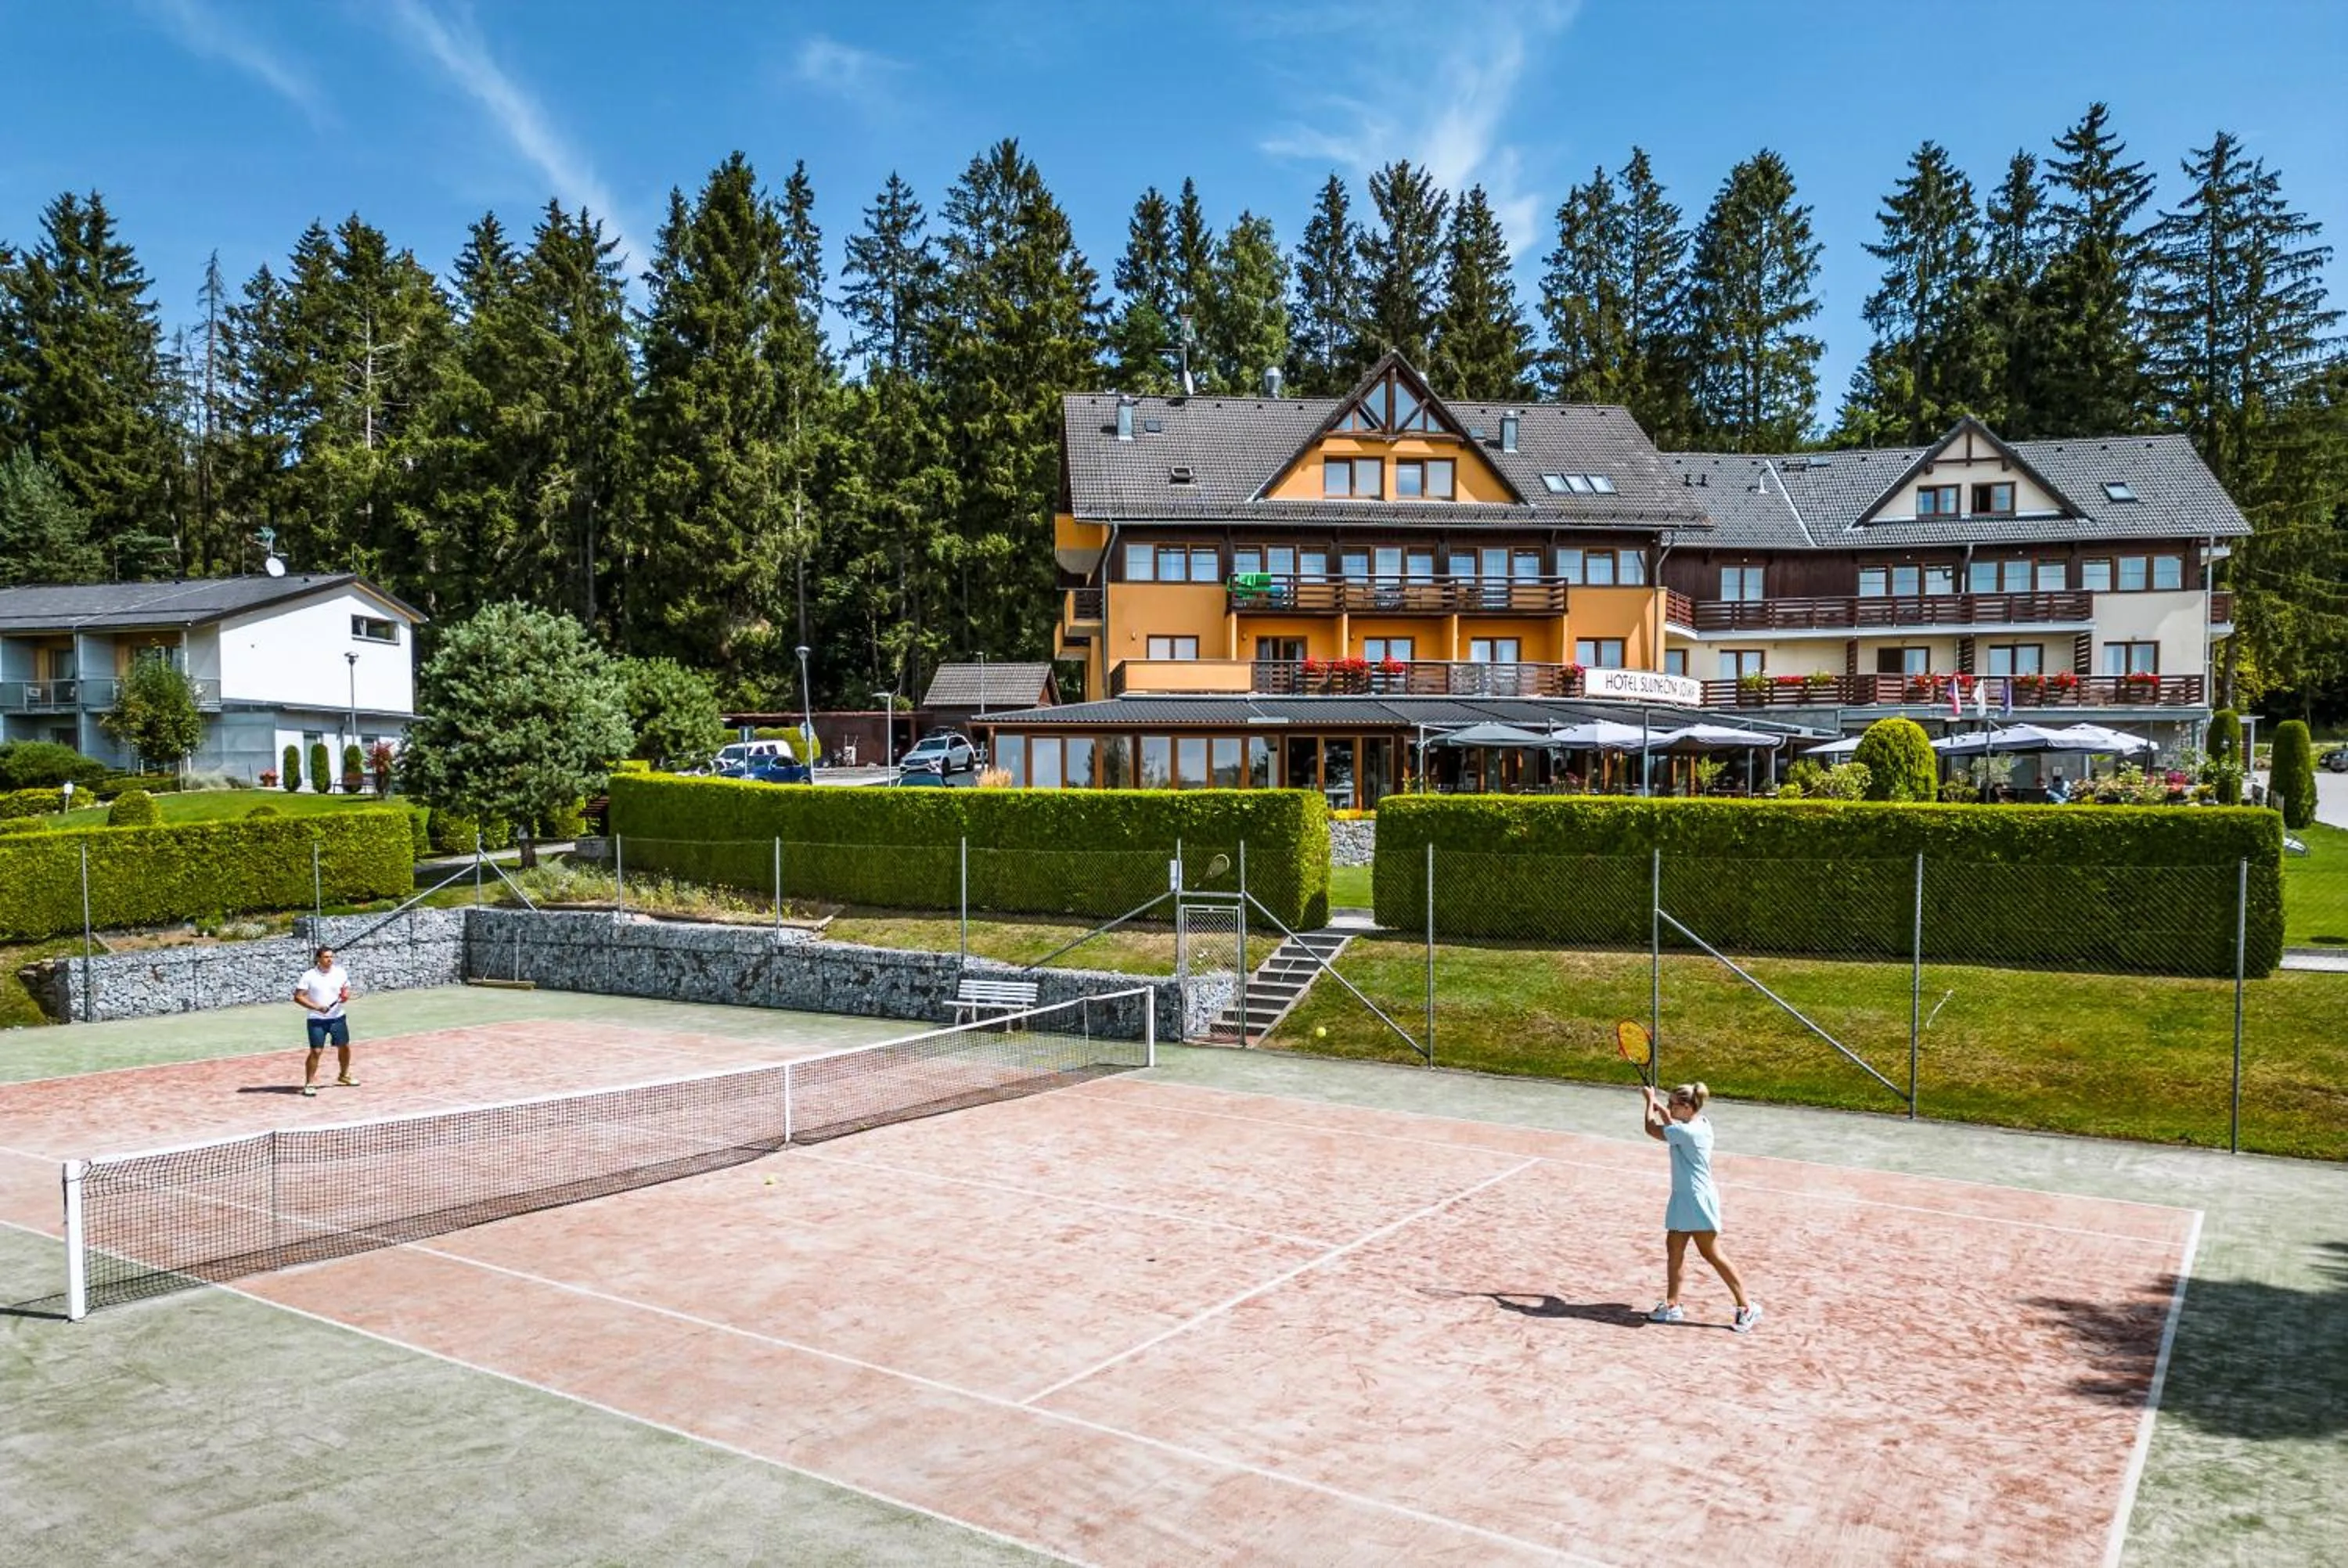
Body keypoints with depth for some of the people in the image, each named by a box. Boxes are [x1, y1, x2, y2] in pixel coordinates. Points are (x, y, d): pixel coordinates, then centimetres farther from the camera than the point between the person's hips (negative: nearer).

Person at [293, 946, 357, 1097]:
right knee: (316, 1051, -8)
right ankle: (309, 1083, 3)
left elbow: (347, 990, 11)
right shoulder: (309, 976, -9)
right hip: (317, 1020, -4)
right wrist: (317, 1007, -20)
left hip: (338, 1017, 4)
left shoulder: (341, 973, 0)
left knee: (344, 1047, 12)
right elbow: (298, 997, -9)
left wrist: (346, 996, -13)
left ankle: (343, 1075, 34)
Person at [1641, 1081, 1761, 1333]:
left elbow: (1652, 1129, -13)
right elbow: (1671, 1125, 28)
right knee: (1674, 1249, 11)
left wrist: (1650, 1101, 1)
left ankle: (1747, 1306, 8)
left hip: (1697, 1200, -10)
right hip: (1685, 1199, 10)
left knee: (1712, 1255, -2)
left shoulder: (1688, 1132, -24)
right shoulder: (1699, 1124, 6)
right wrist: (1658, 1104, 16)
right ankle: (1672, 1305, 17)